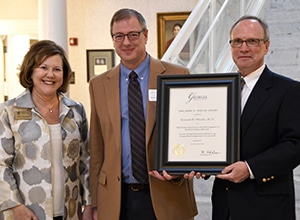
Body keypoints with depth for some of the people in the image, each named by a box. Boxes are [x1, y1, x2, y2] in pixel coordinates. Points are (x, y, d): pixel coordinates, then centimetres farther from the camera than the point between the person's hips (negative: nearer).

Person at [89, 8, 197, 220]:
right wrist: (96, 203, 5)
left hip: (166, 196, -1)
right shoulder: (99, 85, 5)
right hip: (116, 200, 2)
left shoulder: (177, 76, -2)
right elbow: (97, 148, 6)